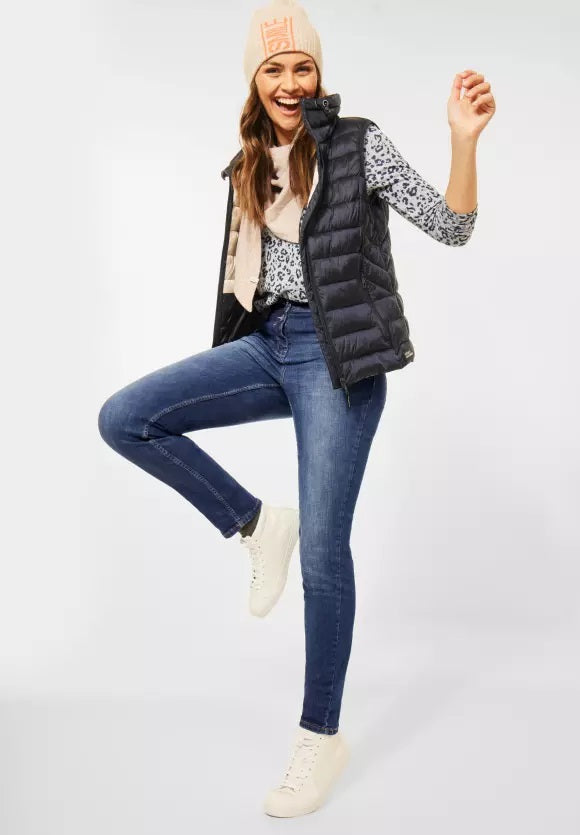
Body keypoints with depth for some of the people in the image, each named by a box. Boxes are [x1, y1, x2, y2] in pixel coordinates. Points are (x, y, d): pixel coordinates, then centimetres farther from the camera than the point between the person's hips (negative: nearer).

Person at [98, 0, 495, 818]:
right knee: (123, 418, -11)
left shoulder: (359, 143, -3)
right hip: (268, 346, 6)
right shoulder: (251, 166, 14)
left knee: (323, 552, -5)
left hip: (335, 356, -6)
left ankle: (322, 736, 12)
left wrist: (464, 139, -22)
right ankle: (256, 524, 4)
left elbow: (452, 228, -8)